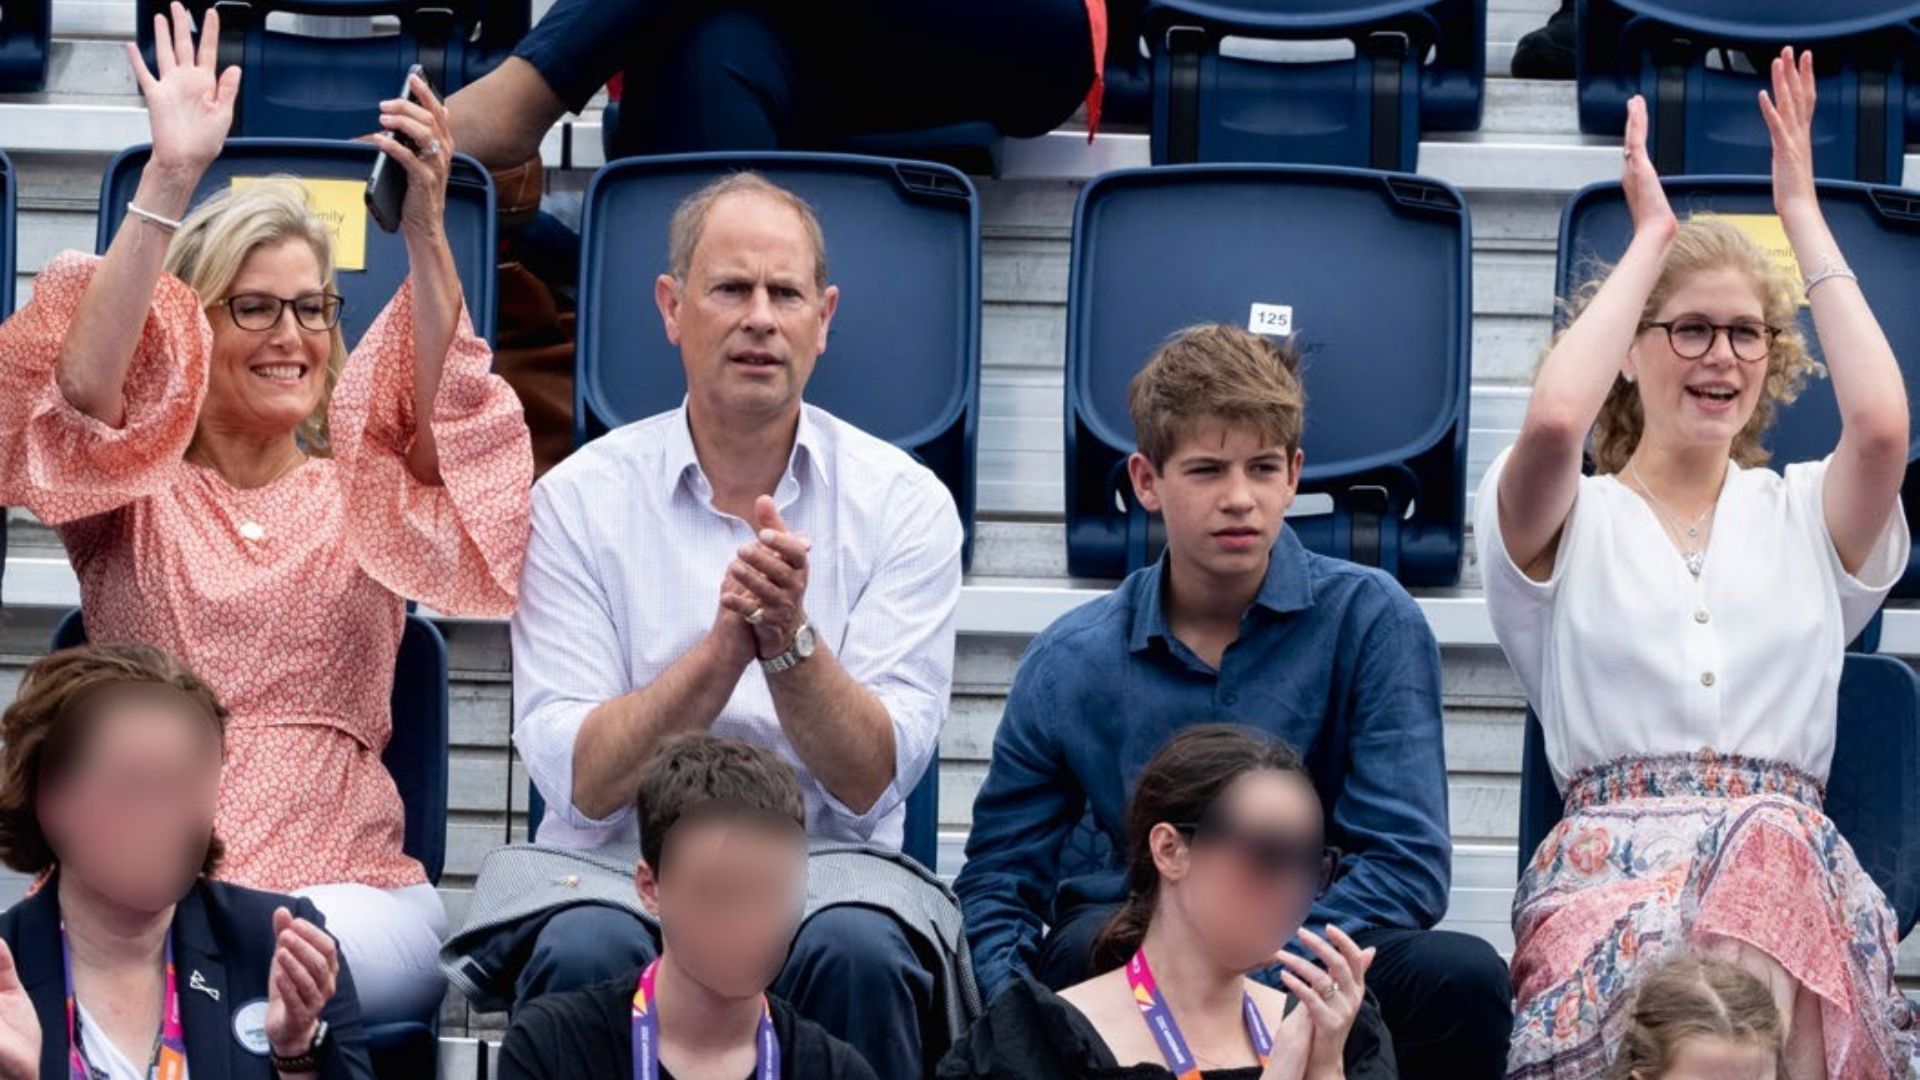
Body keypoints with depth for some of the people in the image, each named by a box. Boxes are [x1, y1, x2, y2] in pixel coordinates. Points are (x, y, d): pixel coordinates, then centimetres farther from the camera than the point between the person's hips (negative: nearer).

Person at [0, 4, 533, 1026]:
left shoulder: (366, 499, 18)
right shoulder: (132, 493, 15)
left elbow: (450, 423, -5)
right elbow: (86, 384, -7)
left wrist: (426, 230, -17)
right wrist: (170, 181, -15)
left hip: (348, 890, 1)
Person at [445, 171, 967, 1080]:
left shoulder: (902, 502, 3)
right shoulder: (580, 499, 2)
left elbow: (872, 783, -5)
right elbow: (580, 782, -8)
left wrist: (790, 639, -22)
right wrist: (725, 646, -21)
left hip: (826, 860, 1)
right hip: (614, 865, 0)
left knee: (859, 949, -34)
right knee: (589, 949, -34)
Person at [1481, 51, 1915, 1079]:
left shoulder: (1806, 516, 21)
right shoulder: (1570, 520, 15)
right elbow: (1552, 423, -10)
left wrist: (1802, 214, 7)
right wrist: (1650, 239, 4)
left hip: (1795, 862, 2)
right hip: (1608, 864, -2)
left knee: (1771, 849, -37)